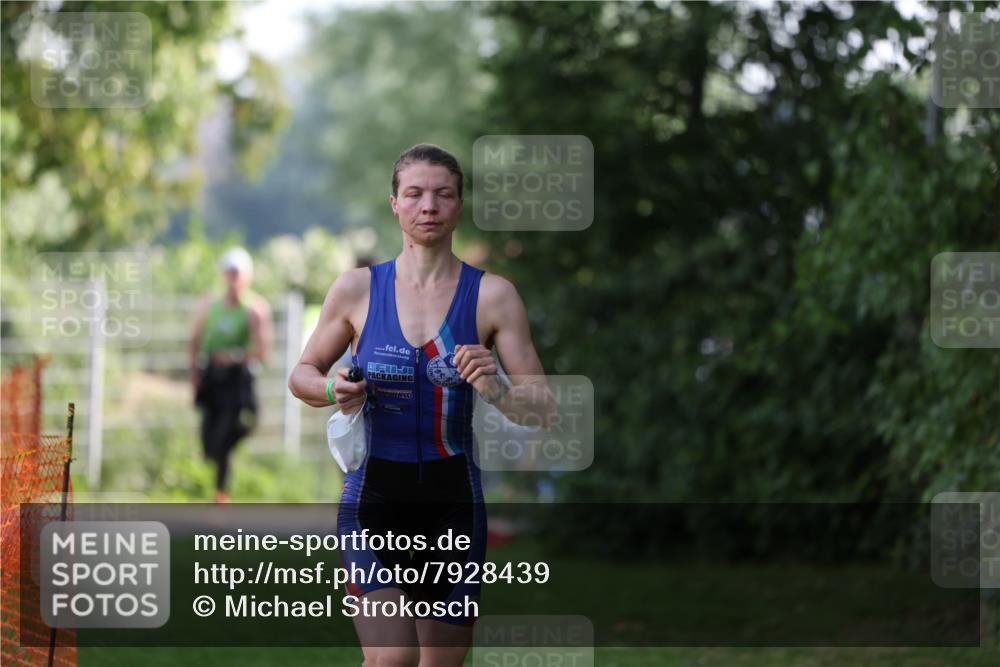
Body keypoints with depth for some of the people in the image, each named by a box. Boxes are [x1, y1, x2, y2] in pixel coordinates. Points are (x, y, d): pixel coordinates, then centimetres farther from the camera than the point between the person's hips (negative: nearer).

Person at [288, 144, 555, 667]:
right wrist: (332, 390, -9)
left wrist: (497, 391, -22)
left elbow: (543, 406, -1)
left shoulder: (492, 295, 0)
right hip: (373, 493, -1)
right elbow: (302, 374, 14)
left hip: (453, 500, 1)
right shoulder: (357, 289, 2)